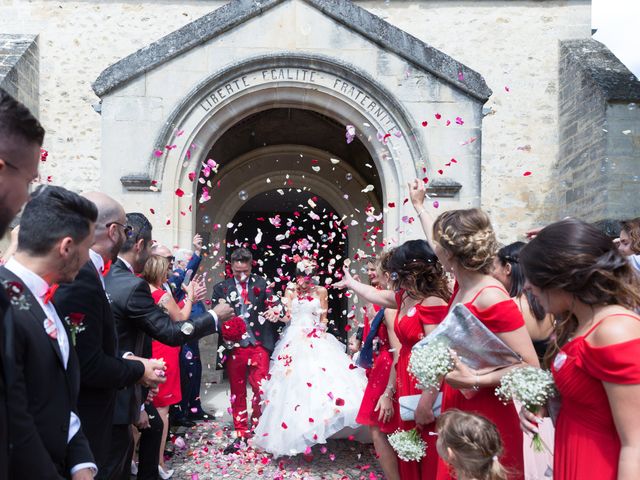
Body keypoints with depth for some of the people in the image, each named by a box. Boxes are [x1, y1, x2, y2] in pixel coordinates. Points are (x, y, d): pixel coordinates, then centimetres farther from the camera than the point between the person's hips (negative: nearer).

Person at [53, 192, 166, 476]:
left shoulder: (82, 270, 4)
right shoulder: (80, 276, -24)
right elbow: (89, 365, -24)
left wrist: (128, 360, 2)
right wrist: (139, 371, -10)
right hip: (83, 421, -9)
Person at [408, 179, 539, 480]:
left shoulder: (491, 298, -23)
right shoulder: (462, 285, 0)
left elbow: (531, 367, -21)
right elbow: (441, 246, 21)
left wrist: (474, 380, -29)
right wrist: (419, 206, 32)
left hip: (486, 421, -8)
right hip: (457, 413, 8)